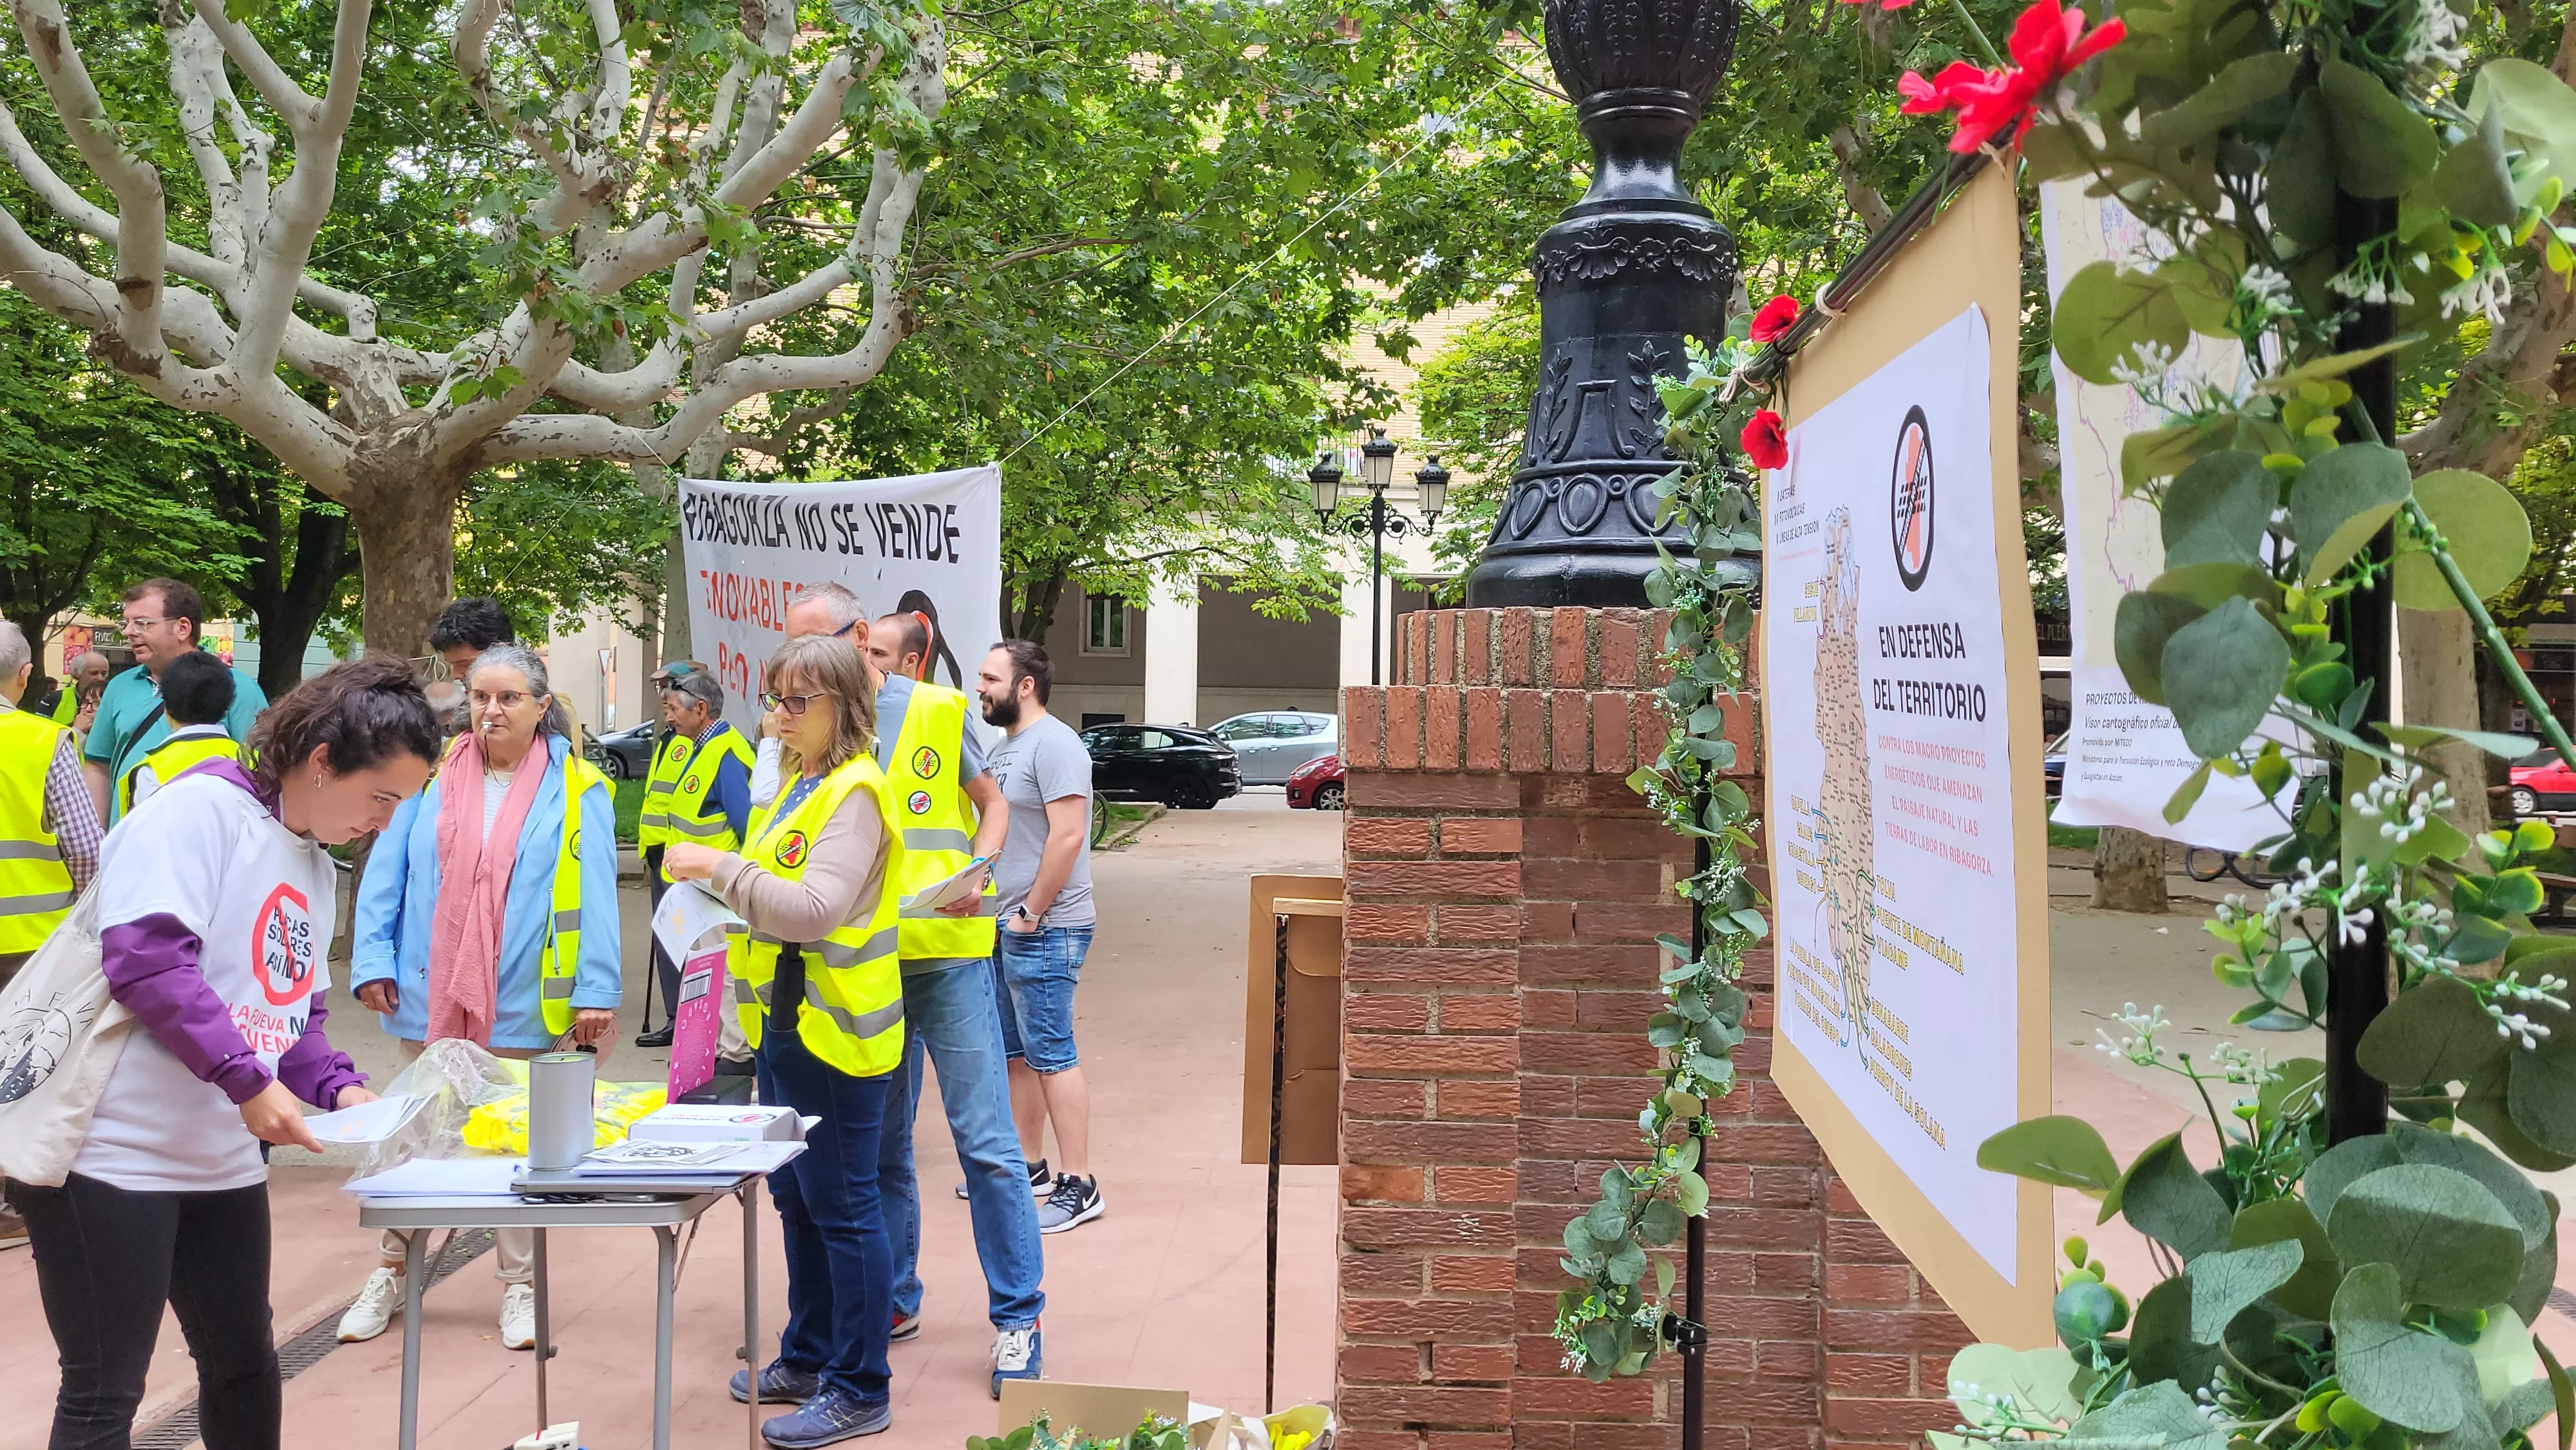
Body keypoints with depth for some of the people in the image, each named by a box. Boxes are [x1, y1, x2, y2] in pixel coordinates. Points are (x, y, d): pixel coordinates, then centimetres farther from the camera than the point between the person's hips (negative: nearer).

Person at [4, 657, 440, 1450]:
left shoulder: (317, 870, 13)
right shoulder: (204, 807, -14)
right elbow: (146, 957, -25)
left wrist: (339, 1087, -3)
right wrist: (249, 1082, -25)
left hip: (222, 1160, 9)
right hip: (113, 1149, -9)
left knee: (247, 1366, 16)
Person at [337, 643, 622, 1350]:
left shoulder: (576, 789, -5)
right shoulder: (432, 776, 3)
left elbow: (595, 895, -9)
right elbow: (385, 873, 3)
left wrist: (596, 992, -14)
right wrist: (374, 962, -6)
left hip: (522, 1004, -2)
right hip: (429, 995, 3)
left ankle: (520, 1285, 25)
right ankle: (392, 1273, 33)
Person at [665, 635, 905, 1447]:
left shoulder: (853, 793, -16)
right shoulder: (802, 784, 14)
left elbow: (815, 908, -27)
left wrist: (720, 866, -26)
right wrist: (717, 879, 12)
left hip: (834, 1034, -10)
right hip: (787, 1026, 10)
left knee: (842, 1208, -1)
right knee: (798, 1199, 19)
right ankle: (809, 1357, 34)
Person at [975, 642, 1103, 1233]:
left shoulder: (1054, 744, -15)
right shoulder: (1005, 746, 16)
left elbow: (1068, 835, -23)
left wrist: (1032, 911, -19)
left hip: (1043, 932, -10)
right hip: (1004, 927, 10)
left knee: (1051, 1055, -7)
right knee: (1015, 1052, 16)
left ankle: (1078, 1186, -2)